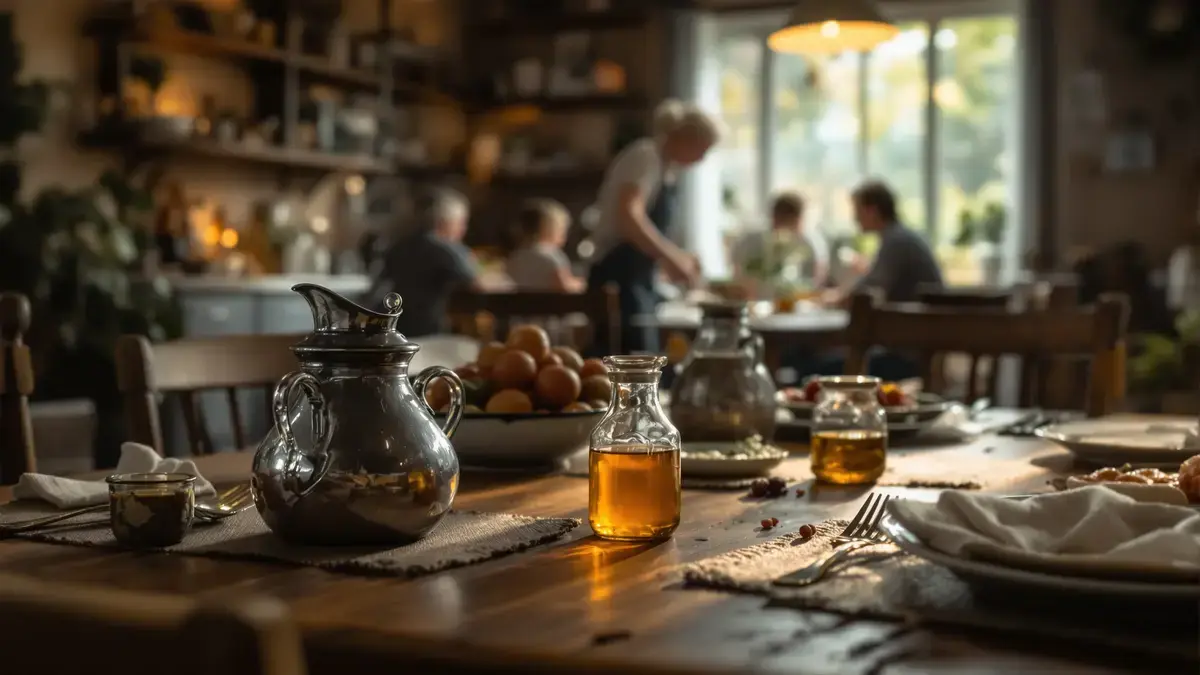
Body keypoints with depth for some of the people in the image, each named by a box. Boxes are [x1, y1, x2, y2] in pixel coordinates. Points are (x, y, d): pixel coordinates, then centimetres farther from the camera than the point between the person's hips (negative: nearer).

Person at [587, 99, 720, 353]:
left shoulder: (663, 166, 16)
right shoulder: (647, 156, -12)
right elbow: (628, 216, -28)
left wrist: (677, 258, 15)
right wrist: (672, 257, -24)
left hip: (638, 282, 10)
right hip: (620, 281, -10)